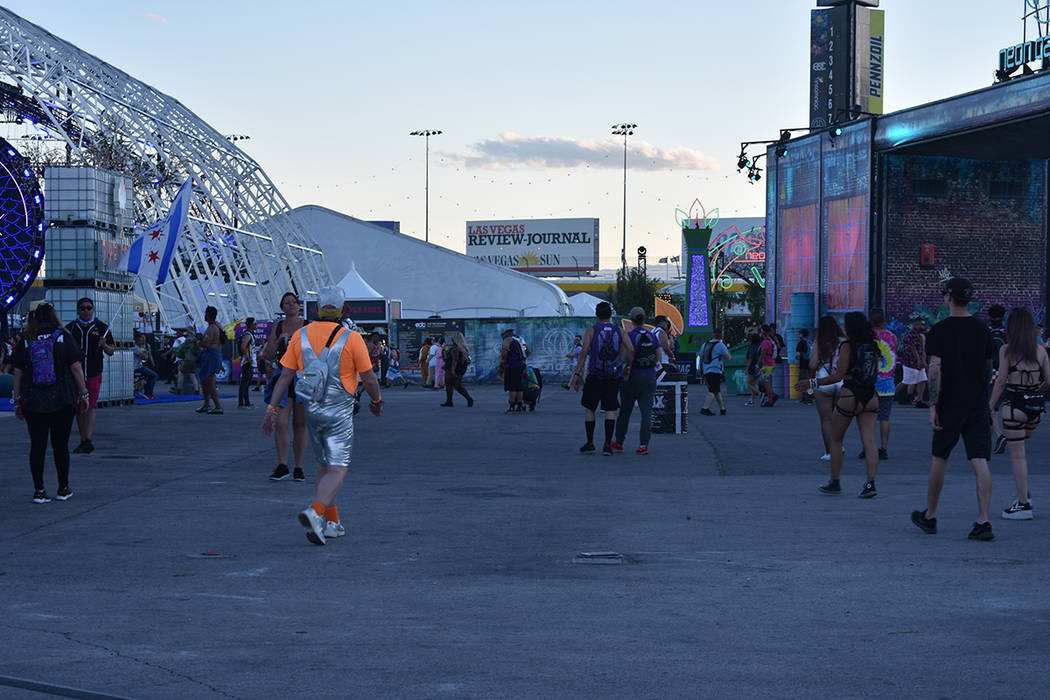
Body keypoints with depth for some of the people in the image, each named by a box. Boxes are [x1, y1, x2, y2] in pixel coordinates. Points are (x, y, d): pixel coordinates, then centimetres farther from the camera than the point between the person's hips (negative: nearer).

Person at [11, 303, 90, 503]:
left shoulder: (25, 342, 2)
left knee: (37, 445, 2)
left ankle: (39, 490, -1)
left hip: (32, 402, 1)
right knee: (61, 445, 7)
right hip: (62, 400, -1)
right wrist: (84, 393, 4)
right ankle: (63, 489, 14)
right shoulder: (64, 338, -2)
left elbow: (18, 373, 2)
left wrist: (17, 401, 8)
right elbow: (76, 367, -4)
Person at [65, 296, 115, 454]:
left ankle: (88, 440, -17)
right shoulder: (70, 328, 8)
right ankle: (83, 441, 12)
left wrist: (104, 346, -15)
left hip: (94, 374, -2)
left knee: (90, 407, -11)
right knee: (79, 408, 5)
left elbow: (111, 351, 6)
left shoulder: (101, 328, 5)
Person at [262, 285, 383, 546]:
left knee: (324, 465, 19)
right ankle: (314, 512, -27)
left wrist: (272, 408, 4)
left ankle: (331, 522, 21)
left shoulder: (301, 336, 0)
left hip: (311, 409, 5)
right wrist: (376, 401, 12)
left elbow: (285, 375, 0)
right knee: (337, 471, -4)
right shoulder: (351, 338, -11)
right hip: (339, 411, -5)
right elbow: (368, 378, -7)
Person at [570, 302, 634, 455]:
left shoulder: (591, 331, -2)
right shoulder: (620, 331, 4)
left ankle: (590, 443, 13)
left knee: (589, 409, 12)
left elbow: (584, 353, -11)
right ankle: (607, 444, -1)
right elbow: (631, 350, -6)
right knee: (610, 410, 5)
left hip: (595, 376, -1)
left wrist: (576, 374, -10)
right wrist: (628, 366, 9)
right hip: (614, 377, 2)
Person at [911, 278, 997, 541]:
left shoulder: (940, 330, -6)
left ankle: (929, 517, 24)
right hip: (978, 405, 3)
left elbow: (935, 370, -12)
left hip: (949, 404, -2)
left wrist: (933, 406, -10)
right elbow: (988, 369, 12)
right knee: (980, 462, -3)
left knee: (939, 459, 12)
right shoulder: (982, 330, 5)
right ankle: (983, 522, -12)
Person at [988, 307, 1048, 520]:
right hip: (1037, 405, 5)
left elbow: (1001, 380, -9)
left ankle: (1023, 504, 2)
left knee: (1017, 455, 1)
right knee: (1020, 448, 25)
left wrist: (991, 405, 2)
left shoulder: (1007, 350, -8)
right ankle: (1023, 493, 20)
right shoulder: (1040, 350, 3)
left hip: (1014, 404, -5)